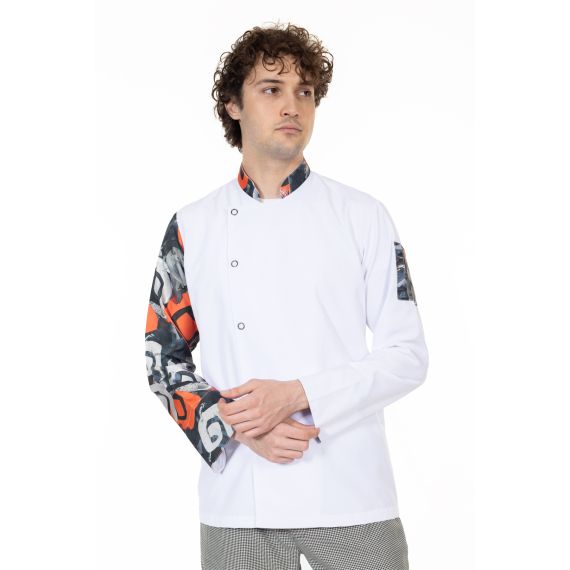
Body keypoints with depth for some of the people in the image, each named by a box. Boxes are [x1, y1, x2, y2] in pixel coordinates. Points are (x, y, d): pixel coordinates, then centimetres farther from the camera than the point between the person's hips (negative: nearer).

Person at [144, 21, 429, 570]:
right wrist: (236, 424, -10)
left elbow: (407, 354, -1)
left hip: (351, 493, -1)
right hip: (238, 499, 1)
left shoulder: (362, 215, 2)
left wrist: (295, 395, -14)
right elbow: (164, 359, 8)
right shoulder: (192, 227, 6)